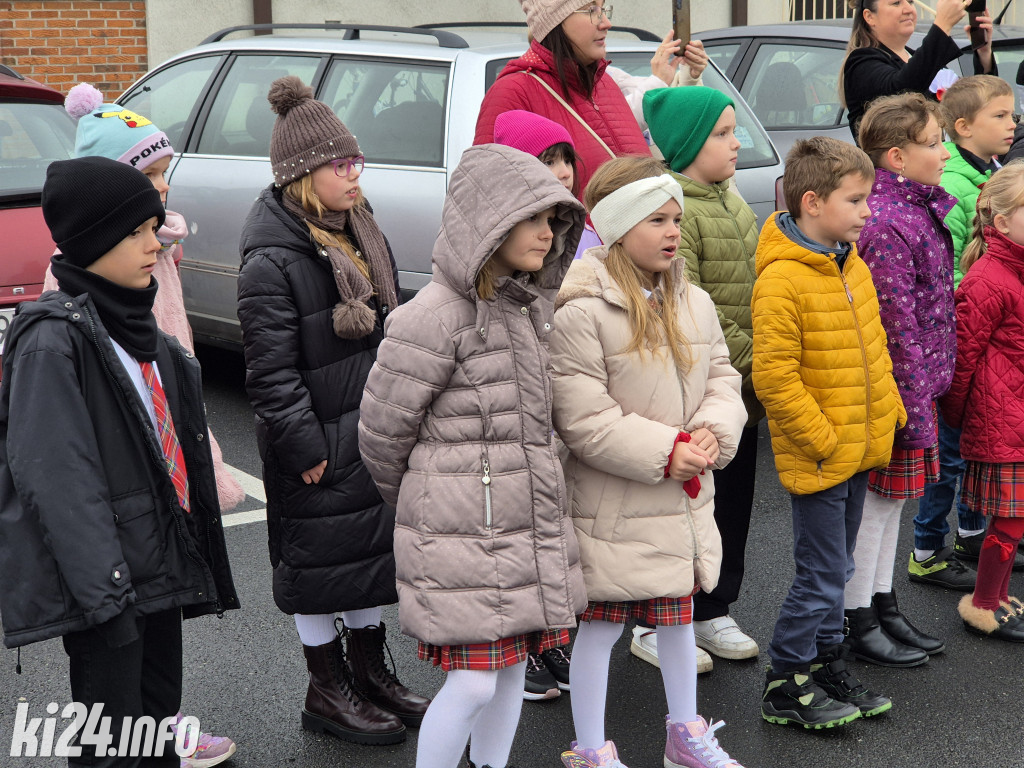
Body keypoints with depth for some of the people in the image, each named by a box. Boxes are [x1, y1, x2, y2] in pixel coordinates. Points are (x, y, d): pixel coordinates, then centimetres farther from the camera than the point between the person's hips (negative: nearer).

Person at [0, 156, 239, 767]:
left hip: (160, 567, 9)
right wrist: (104, 594, -23)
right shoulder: (54, 339, -16)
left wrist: (189, 559, 19)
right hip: (103, 578, -8)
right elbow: (56, 476, -21)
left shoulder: (138, 327, 12)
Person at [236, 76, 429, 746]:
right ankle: (328, 690, 22)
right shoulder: (273, 262, -19)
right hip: (320, 447, -8)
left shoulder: (364, 236, 8)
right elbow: (272, 373, -19)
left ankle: (371, 673, 34)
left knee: (374, 548, 17)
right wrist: (305, 449, -19)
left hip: (375, 434, 8)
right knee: (320, 563, 6)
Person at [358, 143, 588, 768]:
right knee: (473, 681, -4)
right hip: (464, 530, -7)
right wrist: (417, 500, 8)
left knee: (513, 665, 14)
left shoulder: (533, 304, 9)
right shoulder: (437, 316, -16)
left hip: (531, 523, 8)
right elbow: (382, 429, -8)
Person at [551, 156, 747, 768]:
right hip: (613, 507, -7)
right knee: (601, 625, 5)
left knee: (679, 615, 21)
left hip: (686, 500, 7)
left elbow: (723, 379, 10)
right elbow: (584, 419, -21)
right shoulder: (580, 313, -18)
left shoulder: (694, 303, 6)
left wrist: (711, 432, -11)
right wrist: (664, 453, -21)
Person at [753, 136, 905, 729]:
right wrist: (823, 440, -18)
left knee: (836, 569, 19)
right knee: (822, 576, -1)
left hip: (858, 449, 8)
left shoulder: (852, 264, 8)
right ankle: (786, 686, 13)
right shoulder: (782, 280, -21)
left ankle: (829, 664, 32)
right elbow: (773, 376, -22)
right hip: (818, 457, -8)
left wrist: (890, 408, 12)